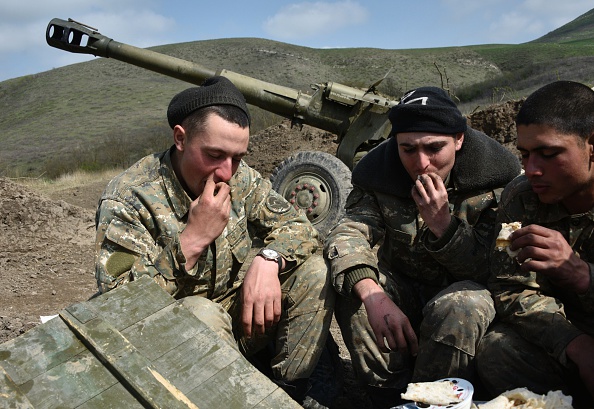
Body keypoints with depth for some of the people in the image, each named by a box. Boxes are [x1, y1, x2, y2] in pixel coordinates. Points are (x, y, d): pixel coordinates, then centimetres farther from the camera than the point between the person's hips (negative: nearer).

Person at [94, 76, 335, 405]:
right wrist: (192, 240, -32)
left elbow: (297, 226, -2)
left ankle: (288, 389, -1)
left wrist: (268, 260, -24)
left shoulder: (239, 177, -4)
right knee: (203, 313, -37)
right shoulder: (127, 199, -19)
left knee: (315, 271, -10)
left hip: (240, 315, 5)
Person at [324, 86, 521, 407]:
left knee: (461, 308, -35)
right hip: (405, 291, 3)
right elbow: (348, 233, -24)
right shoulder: (379, 171, -11)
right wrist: (373, 294, -43)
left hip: (465, 289, -2)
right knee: (354, 287, -26)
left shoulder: (496, 178, -16)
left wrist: (442, 224, -32)